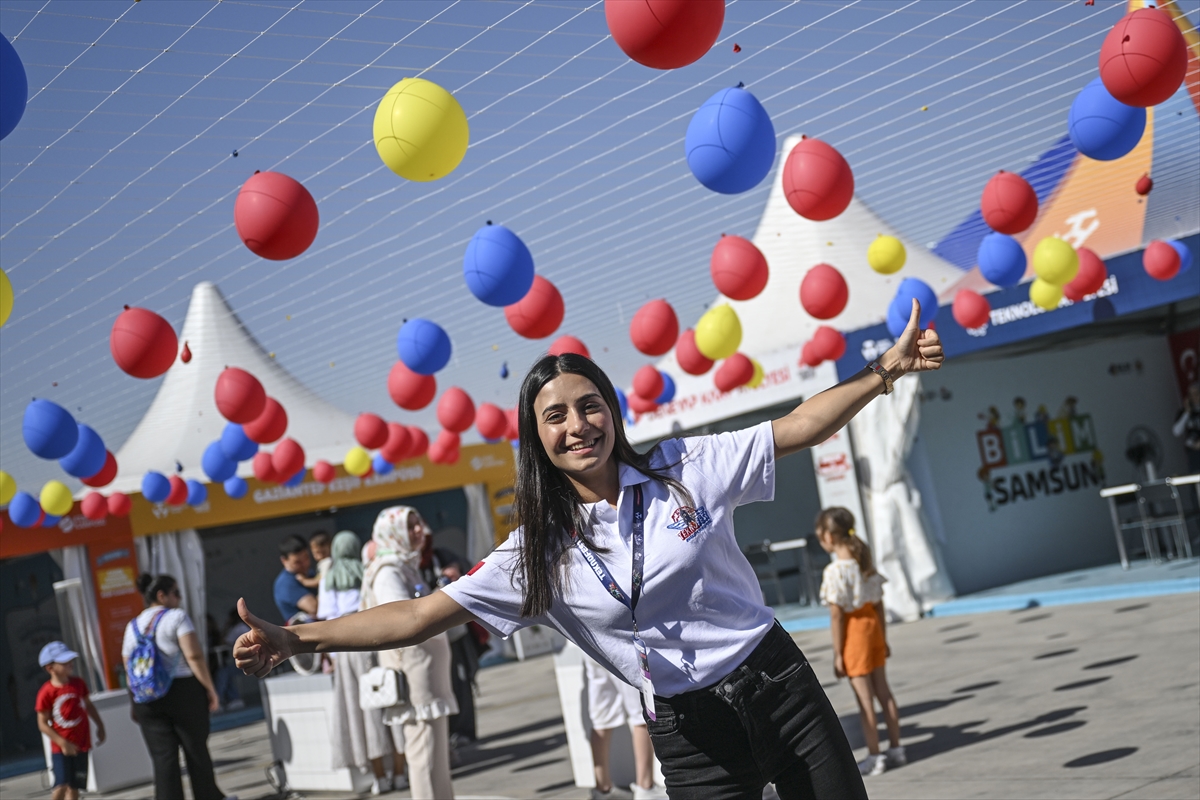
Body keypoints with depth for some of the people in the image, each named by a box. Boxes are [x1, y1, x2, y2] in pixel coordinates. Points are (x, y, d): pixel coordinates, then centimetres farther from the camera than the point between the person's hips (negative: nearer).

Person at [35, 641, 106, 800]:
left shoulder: (78, 683, 2)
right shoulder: (46, 692, -14)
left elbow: (88, 705, 19)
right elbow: (43, 724, -12)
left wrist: (100, 725, 17)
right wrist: (63, 743, -18)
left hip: (81, 744, 5)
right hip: (60, 747, -5)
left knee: (74, 786, 8)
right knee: (62, 785, -16)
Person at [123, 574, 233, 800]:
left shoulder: (133, 626, 14)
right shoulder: (176, 617, -4)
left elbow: (129, 669, 13)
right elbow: (194, 656, -14)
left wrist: (137, 706, 19)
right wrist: (210, 689, -9)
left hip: (148, 701, 4)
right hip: (184, 692, -4)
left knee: (163, 758, 1)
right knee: (196, 751, 8)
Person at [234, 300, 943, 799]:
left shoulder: (685, 470, -2)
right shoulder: (539, 553, -2)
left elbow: (798, 429, -2)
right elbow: (421, 616, -5)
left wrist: (884, 371, -12)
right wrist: (296, 639, -15)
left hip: (778, 685, 0)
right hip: (691, 733, 0)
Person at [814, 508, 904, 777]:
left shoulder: (834, 571, -19)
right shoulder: (865, 563, 3)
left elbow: (836, 615, -17)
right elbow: (879, 604, 8)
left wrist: (837, 654, -12)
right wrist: (883, 638, 17)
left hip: (853, 633, -7)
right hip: (872, 624, 7)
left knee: (864, 698, 1)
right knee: (883, 692, 14)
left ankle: (874, 757, 9)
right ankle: (896, 749, 21)